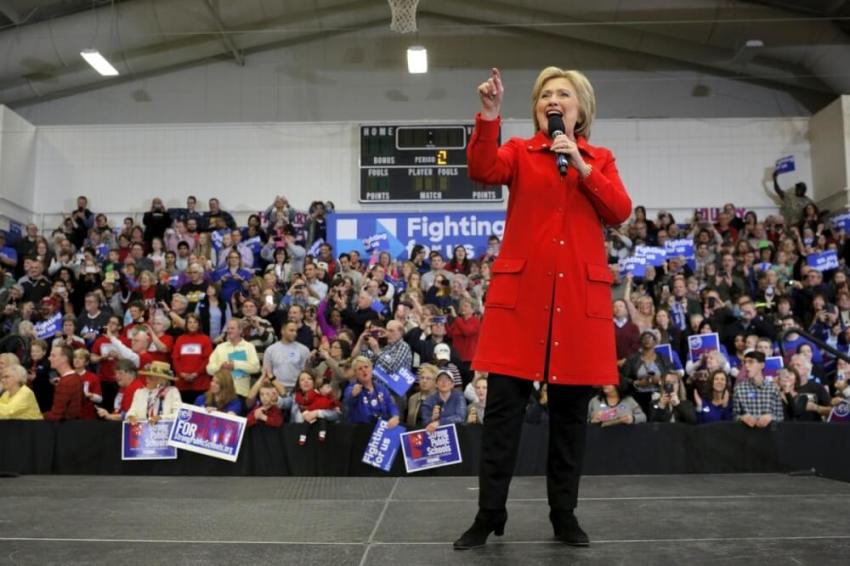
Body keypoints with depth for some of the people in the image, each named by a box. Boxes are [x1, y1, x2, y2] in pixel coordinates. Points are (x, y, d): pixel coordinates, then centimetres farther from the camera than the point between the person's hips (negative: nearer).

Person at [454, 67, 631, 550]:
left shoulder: (600, 159, 15)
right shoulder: (519, 152, 10)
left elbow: (620, 213, -1)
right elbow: (482, 171, -12)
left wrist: (581, 165, -7)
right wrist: (490, 116, -22)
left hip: (580, 293, 2)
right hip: (521, 290, -1)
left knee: (571, 409, 7)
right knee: (504, 405, -1)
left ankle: (565, 515, 20)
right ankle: (490, 514, 9)